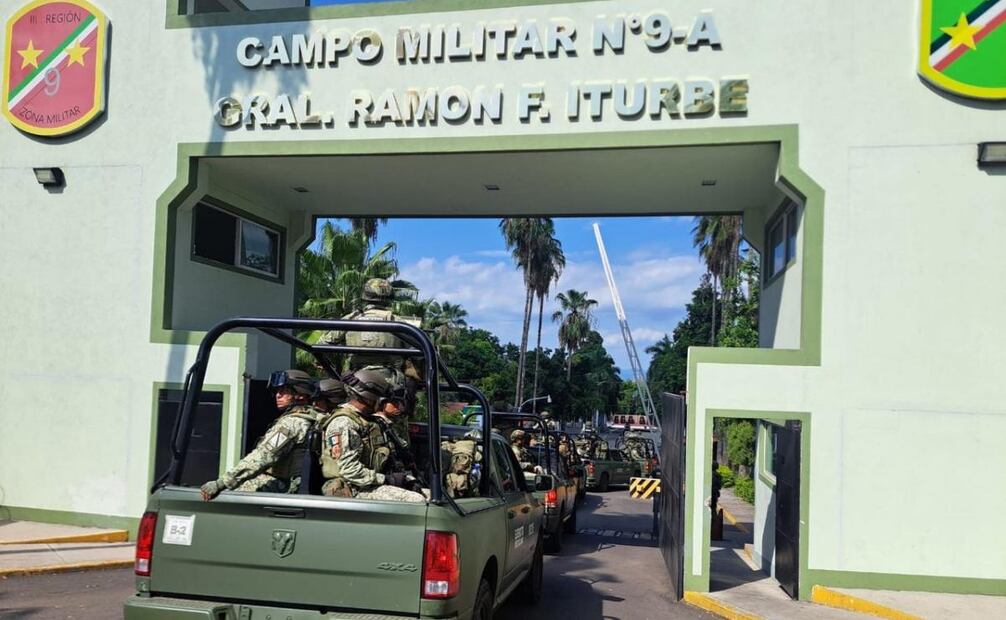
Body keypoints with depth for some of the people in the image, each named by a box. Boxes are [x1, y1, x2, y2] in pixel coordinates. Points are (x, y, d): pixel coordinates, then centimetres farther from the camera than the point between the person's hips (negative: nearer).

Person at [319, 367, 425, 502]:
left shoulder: (367, 421, 17)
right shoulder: (343, 423, -14)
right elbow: (348, 470, -21)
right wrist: (386, 479, -18)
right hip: (352, 490, -10)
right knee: (417, 501, -23)